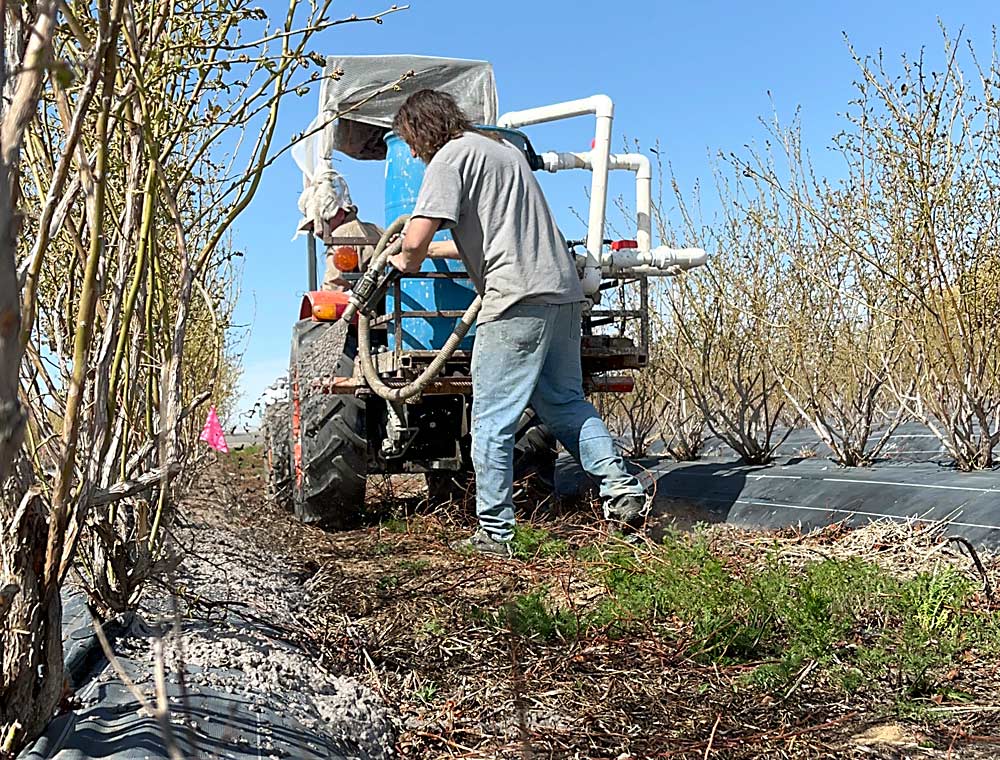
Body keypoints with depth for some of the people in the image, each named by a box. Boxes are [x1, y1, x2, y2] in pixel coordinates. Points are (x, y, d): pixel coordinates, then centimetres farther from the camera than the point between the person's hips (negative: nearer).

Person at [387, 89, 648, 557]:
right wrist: (429, 252, 35)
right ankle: (622, 488, 8)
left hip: (519, 297, -9)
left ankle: (494, 534, 3)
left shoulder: (450, 156, -2)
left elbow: (416, 238, -13)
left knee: (492, 421, -2)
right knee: (564, 402, 17)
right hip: (563, 289, 9)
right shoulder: (503, 147, 26)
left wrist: (407, 261, 9)